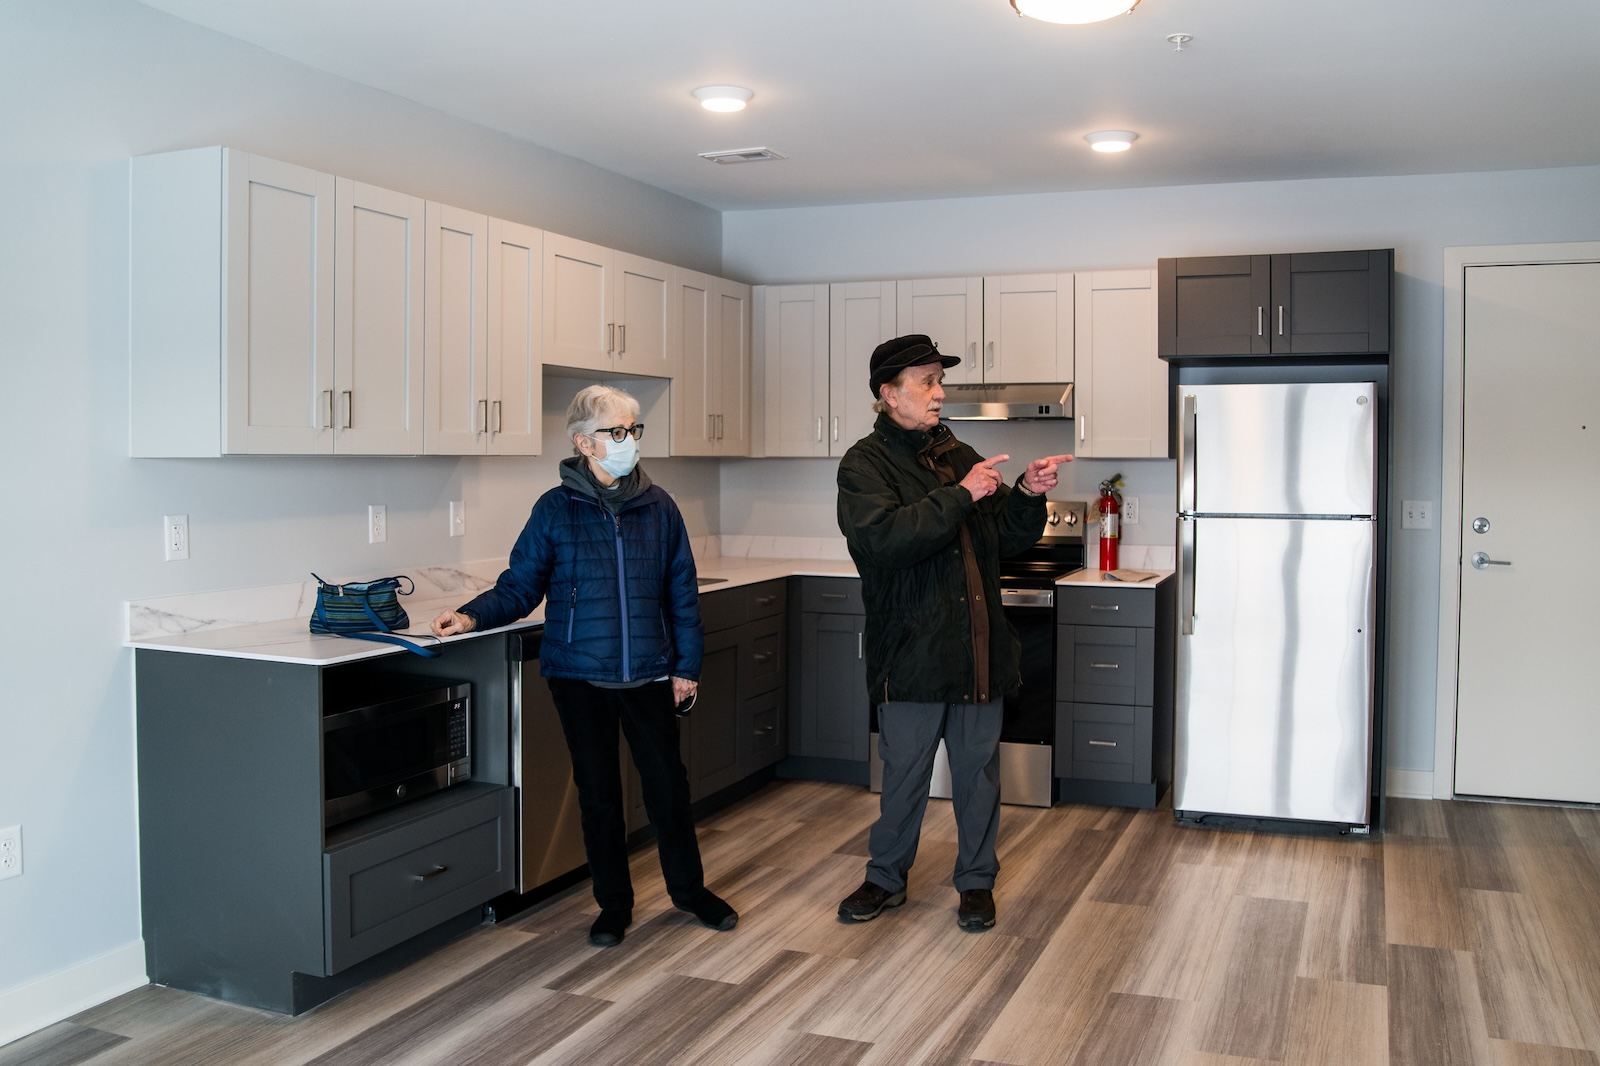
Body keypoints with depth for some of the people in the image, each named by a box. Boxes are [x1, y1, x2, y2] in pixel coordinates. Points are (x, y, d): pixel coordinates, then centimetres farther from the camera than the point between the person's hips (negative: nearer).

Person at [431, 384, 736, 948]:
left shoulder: (658, 507, 1)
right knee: (598, 792, 10)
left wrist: (686, 664, 3)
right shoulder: (555, 510, -3)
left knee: (668, 784, 9)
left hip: (648, 674, 1)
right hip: (579, 676, -1)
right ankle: (614, 904, 26)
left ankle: (689, 888, 30)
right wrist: (472, 616, -17)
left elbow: (682, 592, 5)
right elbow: (520, 586, -1)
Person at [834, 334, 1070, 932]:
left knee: (979, 772, 13)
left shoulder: (959, 456, 11)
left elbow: (1009, 538, 15)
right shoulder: (865, 464, -6)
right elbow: (883, 538, -24)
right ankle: (886, 878, 29)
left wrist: (1028, 495, -4)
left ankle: (976, 881, 30)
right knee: (904, 775, 9)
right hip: (911, 652, -4)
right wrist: (960, 496, -22)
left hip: (979, 647, 5)